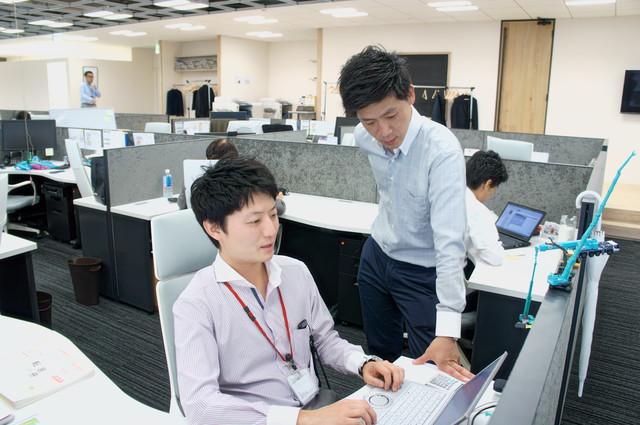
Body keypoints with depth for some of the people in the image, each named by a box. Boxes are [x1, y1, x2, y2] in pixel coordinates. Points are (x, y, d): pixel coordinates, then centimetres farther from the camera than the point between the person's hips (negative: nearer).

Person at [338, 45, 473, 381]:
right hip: (376, 255, 6)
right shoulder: (364, 139, -12)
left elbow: (449, 239, -36)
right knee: (380, 355, 22)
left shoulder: (442, 150, -31)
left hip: (423, 271, -5)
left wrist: (447, 329, -40)